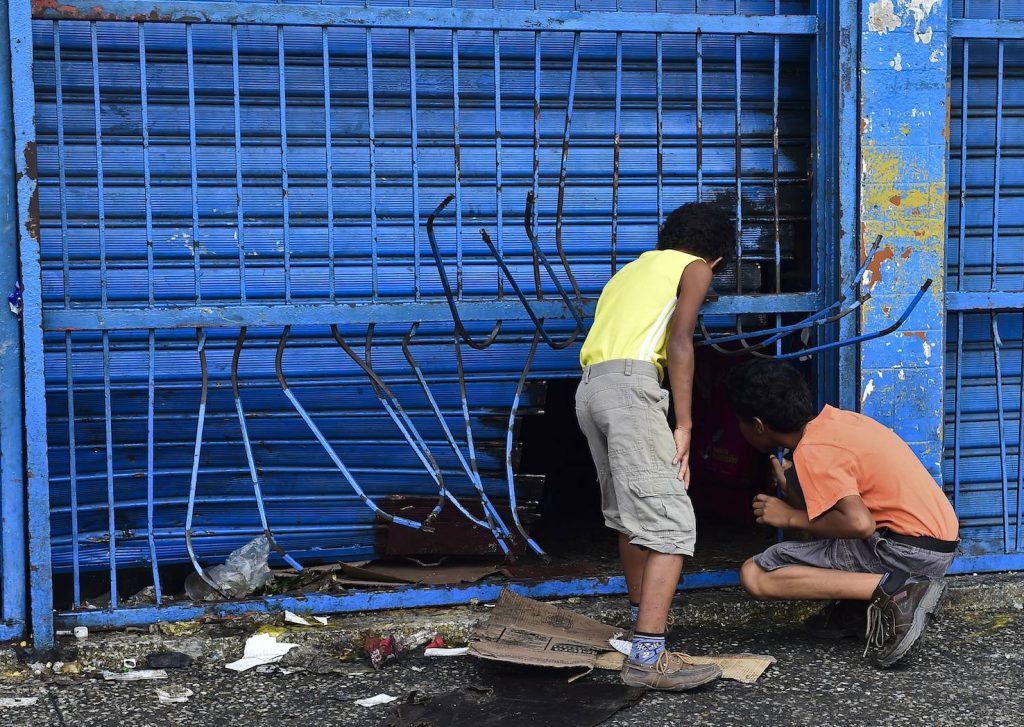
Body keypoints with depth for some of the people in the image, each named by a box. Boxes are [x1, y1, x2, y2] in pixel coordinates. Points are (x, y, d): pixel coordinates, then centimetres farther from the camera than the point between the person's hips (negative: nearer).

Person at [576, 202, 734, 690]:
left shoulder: (635, 268, 34)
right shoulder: (695, 267, 12)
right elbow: (679, 342, -4)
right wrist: (683, 427, -7)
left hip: (589, 388, 8)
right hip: (630, 384, -8)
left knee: (630, 513, 22)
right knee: (671, 521, -12)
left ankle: (641, 616, 36)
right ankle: (647, 658, -21)